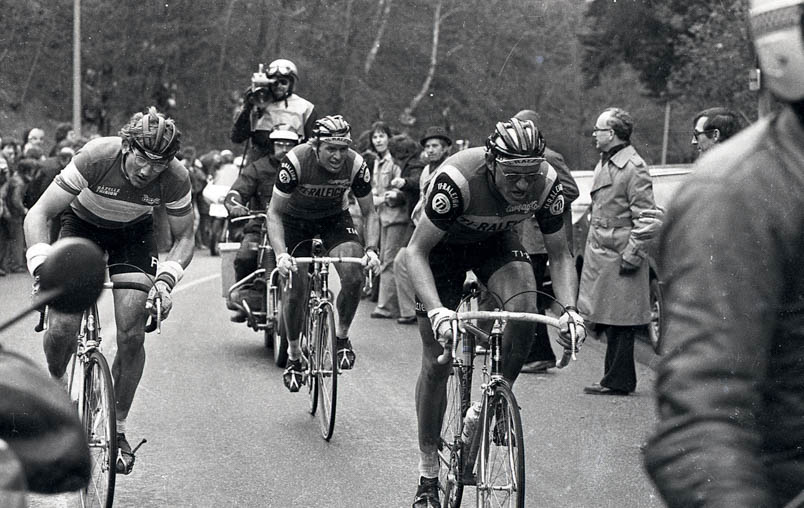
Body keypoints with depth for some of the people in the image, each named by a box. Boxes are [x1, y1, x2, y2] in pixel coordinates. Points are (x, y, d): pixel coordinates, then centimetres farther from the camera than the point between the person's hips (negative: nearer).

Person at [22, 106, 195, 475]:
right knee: (62, 327, -19)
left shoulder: (176, 178, -27)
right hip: (82, 224, -1)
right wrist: (42, 267, -43)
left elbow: (184, 238, -10)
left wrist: (165, 279, -28)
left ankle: (118, 428, 3)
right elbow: (38, 214, -29)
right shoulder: (97, 157, -34)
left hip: (133, 233, 1)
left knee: (132, 334, -15)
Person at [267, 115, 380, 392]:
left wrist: (371, 249, -27)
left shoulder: (356, 165, -24)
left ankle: (342, 336, 2)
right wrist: (281, 254, -38)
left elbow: (369, 212, -11)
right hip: (296, 220, -1)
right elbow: (274, 212, -24)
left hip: (334, 218, 1)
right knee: (296, 288, -12)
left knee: (354, 277, -22)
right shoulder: (296, 161, -31)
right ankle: (294, 356, 10)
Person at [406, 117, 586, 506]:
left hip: (495, 240, 3)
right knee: (436, 363, -4)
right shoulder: (457, 179, -39)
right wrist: (437, 312, -46)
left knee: (525, 307, -30)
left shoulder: (547, 184, -27)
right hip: (443, 244, -2)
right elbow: (417, 251, -33)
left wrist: (569, 308, -31)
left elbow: (559, 254, -14)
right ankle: (428, 471, 12)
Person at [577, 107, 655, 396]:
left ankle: (618, 382, 0)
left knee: (619, 322, -5)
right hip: (600, 252, 10)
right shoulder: (605, 163, 16)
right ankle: (615, 378, 19)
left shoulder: (633, 168, -14)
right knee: (608, 319, 12)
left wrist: (631, 255, -19)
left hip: (618, 254, -10)